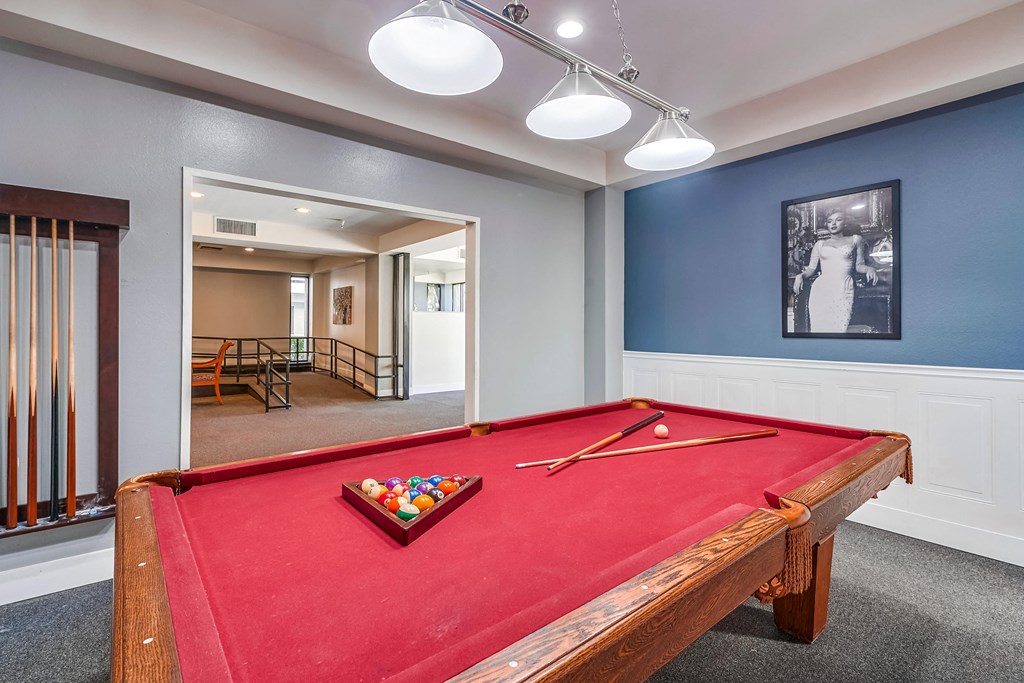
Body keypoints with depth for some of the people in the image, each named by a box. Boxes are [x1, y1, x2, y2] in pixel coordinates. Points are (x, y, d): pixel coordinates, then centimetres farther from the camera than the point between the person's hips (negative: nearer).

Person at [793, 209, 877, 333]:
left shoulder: (855, 239, 16)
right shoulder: (820, 244, 16)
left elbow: (859, 265, 14)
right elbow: (811, 268, 14)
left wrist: (868, 268, -7)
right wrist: (800, 275, -5)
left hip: (844, 289, -1)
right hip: (821, 289, 1)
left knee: (840, 327, -12)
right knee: (820, 326, -8)